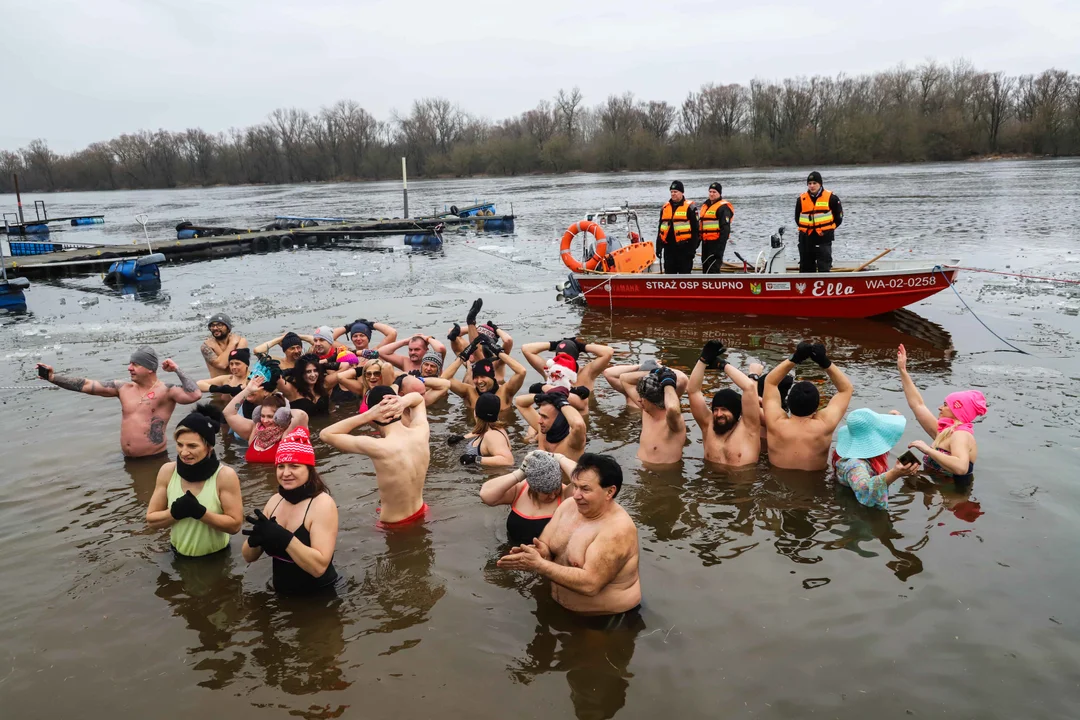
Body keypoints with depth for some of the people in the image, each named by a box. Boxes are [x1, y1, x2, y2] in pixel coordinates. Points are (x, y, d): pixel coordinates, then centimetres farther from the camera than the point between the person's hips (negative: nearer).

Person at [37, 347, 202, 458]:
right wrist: (52, 377, 1)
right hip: (128, 460, 6)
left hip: (154, 460, -5)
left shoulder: (166, 390, -10)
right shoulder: (123, 387, 6)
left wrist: (176, 370, -17)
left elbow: (195, 395, -27)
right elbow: (86, 385, 7)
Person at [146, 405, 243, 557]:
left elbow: (235, 525, -20)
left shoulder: (225, 475, -20)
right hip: (178, 556, 3)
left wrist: (200, 512, -31)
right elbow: (151, 520, -6)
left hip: (216, 558, -3)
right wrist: (175, 512, -25)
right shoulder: (167, 471, -11)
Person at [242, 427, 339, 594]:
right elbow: (249, 557, 6)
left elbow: (319, 566, -22)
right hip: (282, 596, 4)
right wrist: (255, 539, -13)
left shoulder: (322, 503, -14)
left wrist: (283, 537, -28)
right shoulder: (274, 500, 4)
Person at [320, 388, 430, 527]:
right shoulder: (421, 432, -17)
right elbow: (418, 397, 6)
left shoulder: (379, 448, -31)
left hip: (394, 525, -5)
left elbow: (326, 434, -21)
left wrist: (368, 415, -27)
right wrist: (405, 401, -18)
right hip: (421, 514, 5)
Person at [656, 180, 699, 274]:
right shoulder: (665, 207, 12)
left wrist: (693, 248, -10)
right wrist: (659, 246, 12)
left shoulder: (689, 207, -3)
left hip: (684, 247, -5)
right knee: (669, 272, 11)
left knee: (684, 272, 1)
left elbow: (695, 229, -5)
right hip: (669, 248, 5)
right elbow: (660, 229, 17)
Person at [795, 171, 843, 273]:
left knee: (824, 267, -6)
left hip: (824, 239, -4)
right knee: (806, 267, 11)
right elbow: (797, 218, 17)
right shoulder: (801, 199, 5)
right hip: (806, 239, 4)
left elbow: (839, 217, 5)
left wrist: (829, 229, 0)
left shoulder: (831, 198, -3)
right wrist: (804, 229, 8)